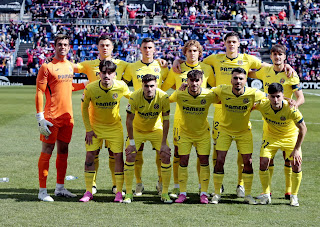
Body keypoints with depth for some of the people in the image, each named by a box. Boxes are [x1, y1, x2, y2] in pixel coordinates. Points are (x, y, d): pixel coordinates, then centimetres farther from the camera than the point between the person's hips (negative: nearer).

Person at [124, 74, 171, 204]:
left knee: (166, 156, -11)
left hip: (156, 130, 1)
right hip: (137, 130, -1)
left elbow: (165, 120, -15)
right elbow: (129, 120, -16)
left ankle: (165, 193, 1)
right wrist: (131, 142, -17)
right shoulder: (135, 97, -25)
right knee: (130, 156, -14)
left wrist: (164, 143, -16)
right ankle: (128, 193, -3)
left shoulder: (163, 97, -23)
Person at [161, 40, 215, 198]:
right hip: (181, 114, 0)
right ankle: (176, 187, 8)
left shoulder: (206, 69, 7)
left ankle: (202, 187, 11)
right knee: (178, 151, 0)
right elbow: (164, 87, 16)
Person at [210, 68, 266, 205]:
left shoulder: (253, 94, -20)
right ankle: (216, 194, 7)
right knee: (219, 160, -8)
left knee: (248, 162, -3)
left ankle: (248, 195, 13)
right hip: (225, 130, 0)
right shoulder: (222, 91, -20)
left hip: (244, 131, 0)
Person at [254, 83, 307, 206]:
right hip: (271, 135, 2)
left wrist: (296, 149, -21)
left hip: (290, 136, -2)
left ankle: (294, 196, 7)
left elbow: (303, 129, -22)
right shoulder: (263, 105, -27)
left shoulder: (291, 109, -32)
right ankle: (266, 195, 7)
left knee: (296, 164, -13)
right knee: (263, 162, -12)